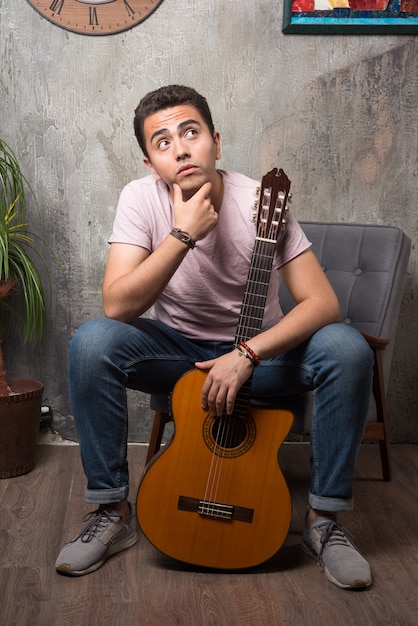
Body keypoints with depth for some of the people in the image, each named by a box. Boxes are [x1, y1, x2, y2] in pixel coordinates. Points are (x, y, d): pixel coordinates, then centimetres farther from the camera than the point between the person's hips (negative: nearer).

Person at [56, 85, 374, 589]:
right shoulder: (141, 198, -15)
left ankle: (323, 519, -11)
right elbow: (116, 306, -26)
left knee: (348, 349, -27)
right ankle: (113, 512, -11)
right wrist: (183, 234, -33)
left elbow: (322, 302, -22)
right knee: (91, 342, -28)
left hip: (259, 349, 0)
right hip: (176, 348, 1)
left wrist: (246, 355, -34)